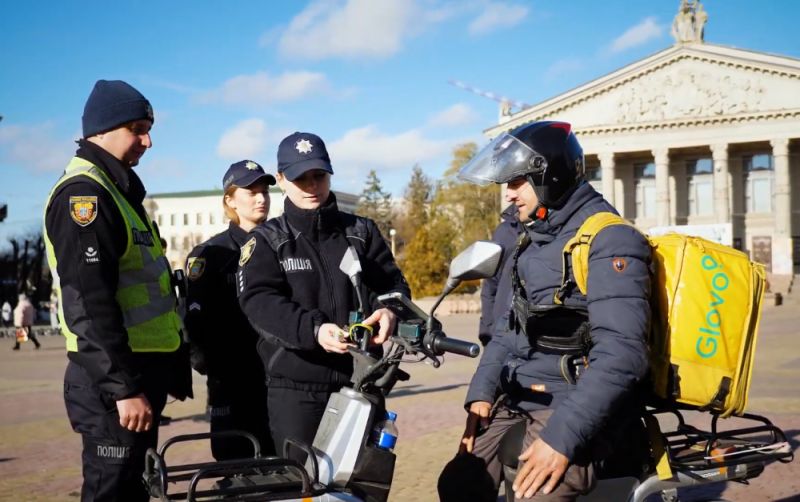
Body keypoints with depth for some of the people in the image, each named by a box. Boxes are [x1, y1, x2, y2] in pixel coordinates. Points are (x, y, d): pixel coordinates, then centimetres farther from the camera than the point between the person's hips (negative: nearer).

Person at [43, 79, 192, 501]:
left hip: (139, 372, 10)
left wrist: (173, 365, 21)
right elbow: (91, 303, -22)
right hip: (112, 382, -10)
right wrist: (123, 388, -23)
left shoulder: (117, 190, 18)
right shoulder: (84, 193, -14)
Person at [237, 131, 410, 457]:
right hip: (296, 390, -2)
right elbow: (259, 302, -10)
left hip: (360, 384, 2)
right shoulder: (266, 241, 5)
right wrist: (313, 329, -28)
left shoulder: (362, 232, 12)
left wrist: (388, 310, -18)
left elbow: (395, 284, 7)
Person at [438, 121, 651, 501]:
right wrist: (481, 392, 8)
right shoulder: (534, 239, 15)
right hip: (520, 398, 9)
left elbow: (620, 354, -24)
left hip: (573, 404, -8)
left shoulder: (609, 239, -15)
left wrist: (564, 435, -28)